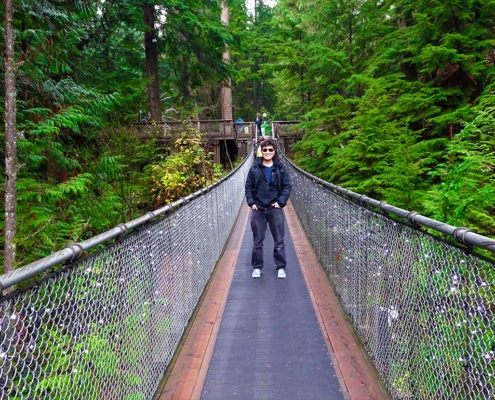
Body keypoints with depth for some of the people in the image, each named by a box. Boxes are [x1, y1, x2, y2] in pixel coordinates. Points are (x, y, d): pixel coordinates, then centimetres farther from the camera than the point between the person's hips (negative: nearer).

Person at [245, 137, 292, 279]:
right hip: (258, 209, 1)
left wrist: (281, 201, -8)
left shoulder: (280, 167, 0)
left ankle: (281, 267, 19)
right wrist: (251, 202, -5)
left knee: (279, 240, 6)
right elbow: (248, 186, 5)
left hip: (275, 208, 0)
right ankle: (257, 267, 21)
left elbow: (287, 186, 1)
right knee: (257, 240, 9)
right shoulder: (254, 168, 0)